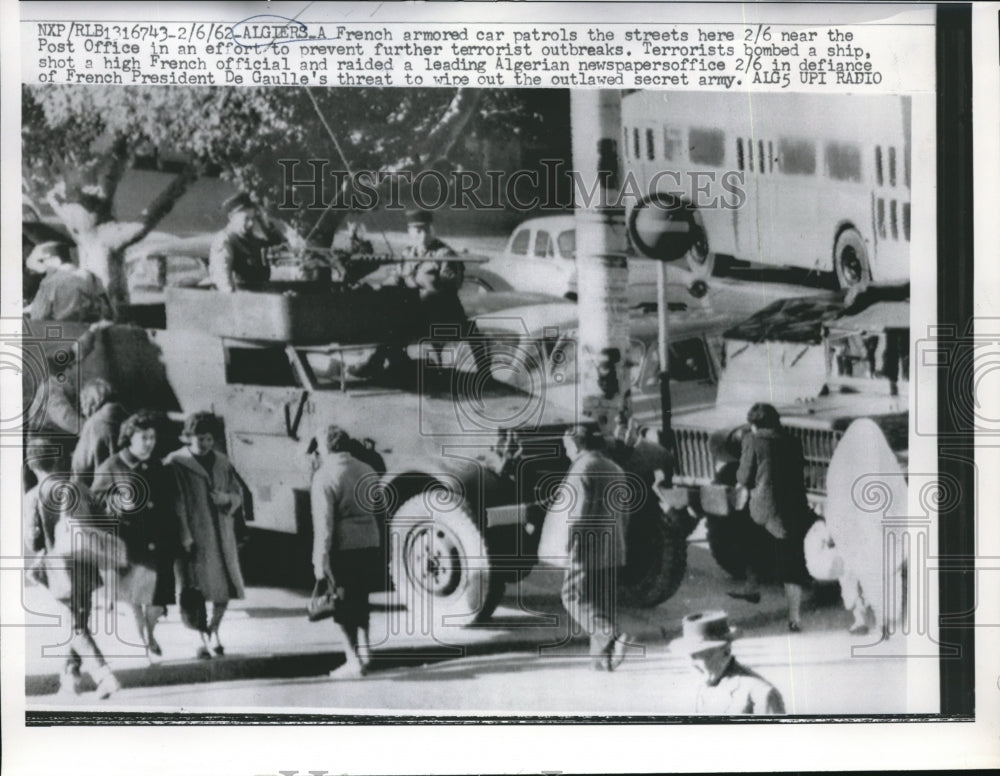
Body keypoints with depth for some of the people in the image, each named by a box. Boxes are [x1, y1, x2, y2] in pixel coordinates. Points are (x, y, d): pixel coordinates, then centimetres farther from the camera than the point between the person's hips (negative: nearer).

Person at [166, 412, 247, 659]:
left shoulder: (222, 462, 10)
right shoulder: (176, 463, -6)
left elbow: (239, 493, 16)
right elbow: (176, 503, -10)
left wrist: (227, 499, -7)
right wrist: (184, 536, -16)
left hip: (222, 534, 5)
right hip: (196, 535, -5)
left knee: (226, 587, 5)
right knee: (198, 589, -3)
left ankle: (213, 630, 26)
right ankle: (203, 639, 9)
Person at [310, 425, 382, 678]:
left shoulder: (325, 475, -11)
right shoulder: (366, 470, 11)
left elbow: (323, 521, -16)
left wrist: (321, 559, -15)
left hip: (343, 547, -6)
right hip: (369, 544, 6)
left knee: (343, 603, 2)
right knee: (360, 600, 18)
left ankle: (355, 660, 2)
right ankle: (364, 650, 16)